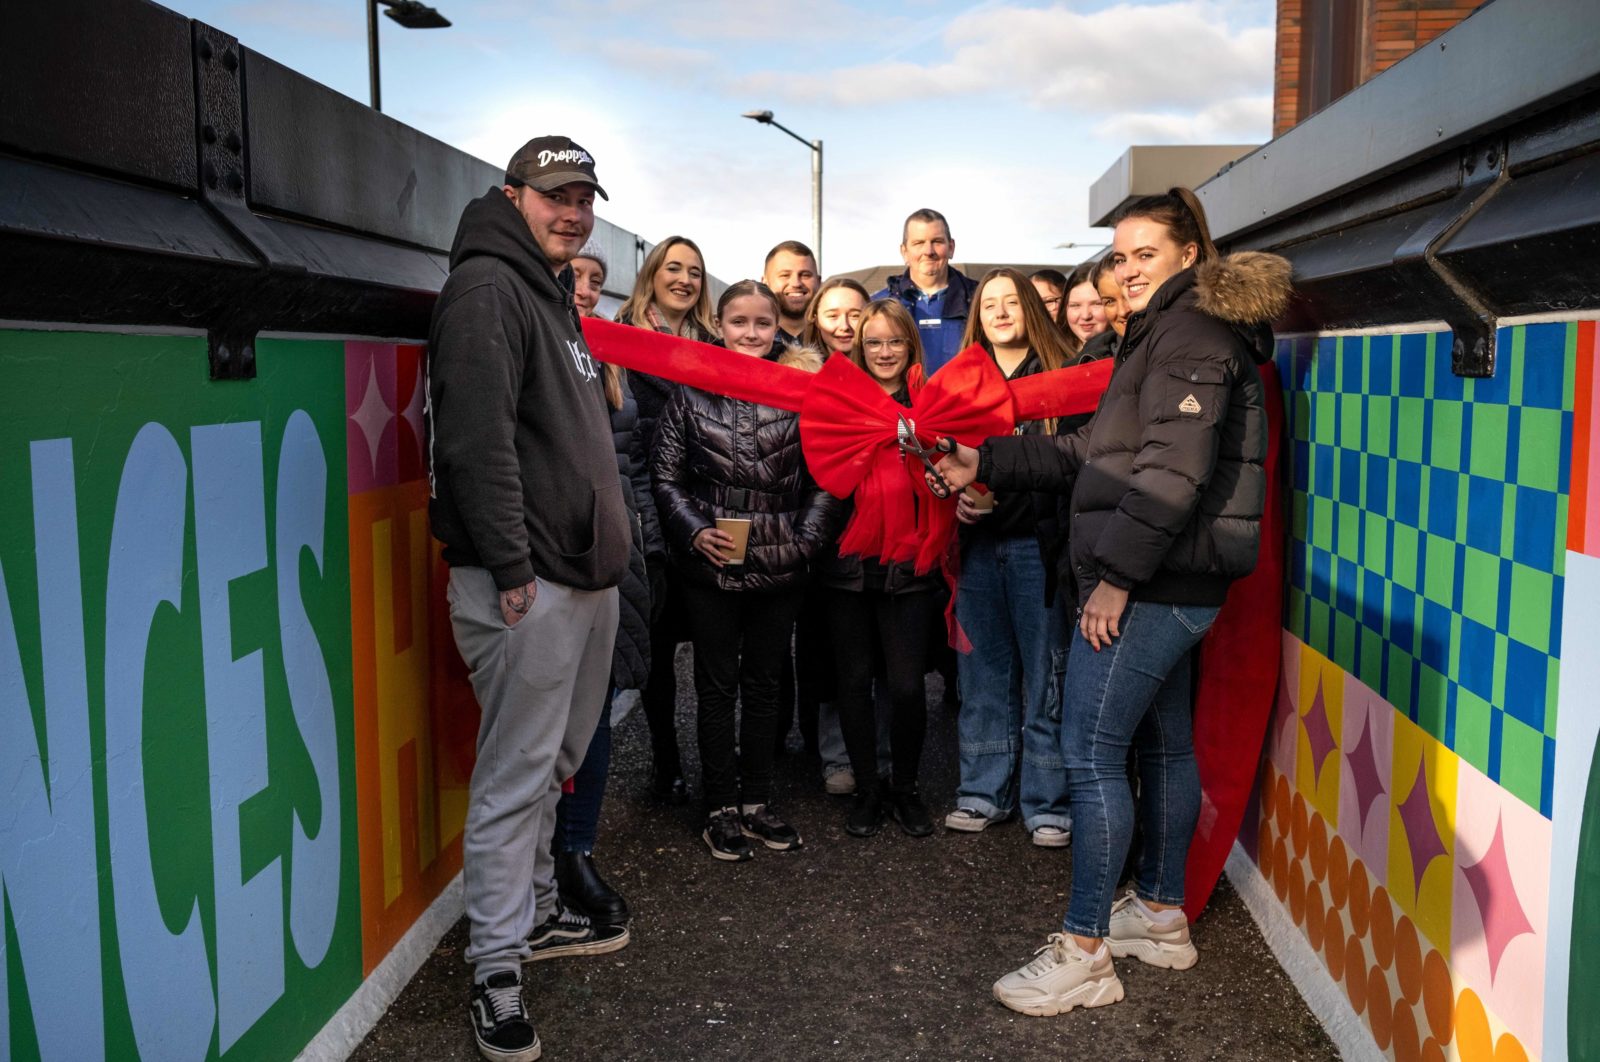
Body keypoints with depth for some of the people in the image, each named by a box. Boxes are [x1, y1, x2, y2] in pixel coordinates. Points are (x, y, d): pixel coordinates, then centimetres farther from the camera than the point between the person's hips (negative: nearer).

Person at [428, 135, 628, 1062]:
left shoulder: (556, 295, 21)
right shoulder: (487, 289, -10)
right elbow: (479, 439, -20)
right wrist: (511, 568, -22)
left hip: (588, 577, 10)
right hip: (527, 585, -10)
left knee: (555, 764, 20)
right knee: (515, 775, -4)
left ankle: (535, 907, 35)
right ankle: (498, 969, 6)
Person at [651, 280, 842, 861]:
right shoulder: (691, 392, 0)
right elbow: (666, 475, 2)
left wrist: (805, 539, -6)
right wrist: (694, 531, -10)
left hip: (778, 568, 1)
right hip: (711, 569, -1)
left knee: (763, 683, 12)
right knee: (717, 686, 8)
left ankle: (756, 800, 25)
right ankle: (720, 807, 19)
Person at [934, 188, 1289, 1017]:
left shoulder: (1190, 334, -12)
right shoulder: (1169, 334, 20)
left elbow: (1172, 469, -23)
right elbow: (1093, 454, 19)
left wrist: (1117, 573, -23)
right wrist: (989, 465, 13)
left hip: (1150, 584, -11)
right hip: (1171, 584, 11)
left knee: (1091, 753, -8)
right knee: (1162, 745, 17)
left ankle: (1083, 952, -2)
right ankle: (1160, 915, 29)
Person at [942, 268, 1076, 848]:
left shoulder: (1057, 376, 1)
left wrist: (1001, 495, -19)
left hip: (1035, 540, -4)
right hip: (977, 544, 4)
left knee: (1044, 675, 1)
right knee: (983, 672, 10)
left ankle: (1046, 802, 12)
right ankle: (984, 792, 21)